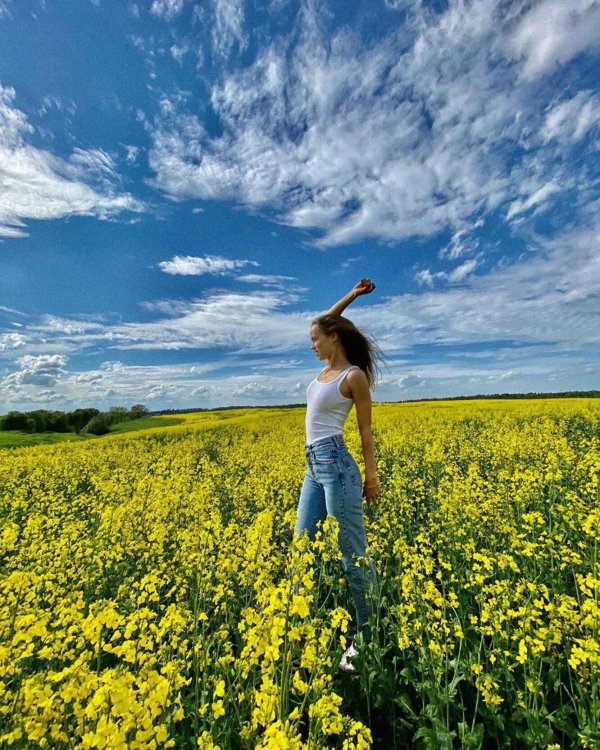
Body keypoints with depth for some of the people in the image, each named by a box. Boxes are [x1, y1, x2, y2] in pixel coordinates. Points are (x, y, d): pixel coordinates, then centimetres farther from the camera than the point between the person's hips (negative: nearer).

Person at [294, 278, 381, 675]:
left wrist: (372, 475, -4)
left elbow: (366, 429, -4)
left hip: (336, 463, -8)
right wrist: (352, 295, 24)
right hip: (314, 466, 9)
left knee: (353, 553, 4)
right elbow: (326, 324, 28)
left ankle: (369, 639, 24)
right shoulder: (328, 366, 12)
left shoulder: (354, 375, -8)